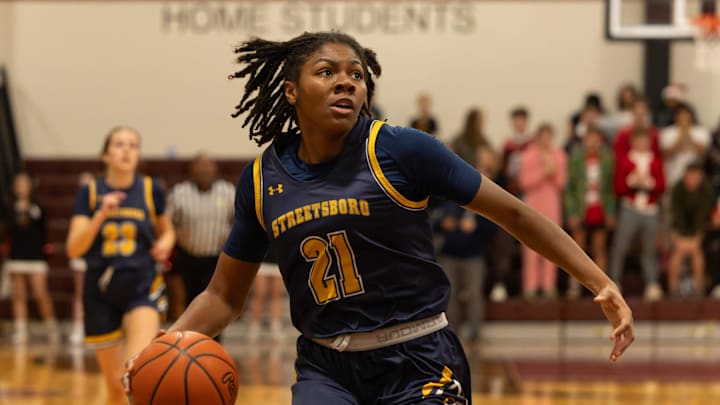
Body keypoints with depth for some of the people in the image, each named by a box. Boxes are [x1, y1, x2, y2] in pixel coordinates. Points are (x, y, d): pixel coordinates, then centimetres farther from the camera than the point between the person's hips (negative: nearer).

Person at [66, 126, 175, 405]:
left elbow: (166, 231, 20)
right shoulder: (90, 192, 0)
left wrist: (164, 244, -3)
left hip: (141, 287, -1)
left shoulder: (150, 190, 2)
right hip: (101, 291, 1)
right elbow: (74, 249, -8)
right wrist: (101, 214, -22)